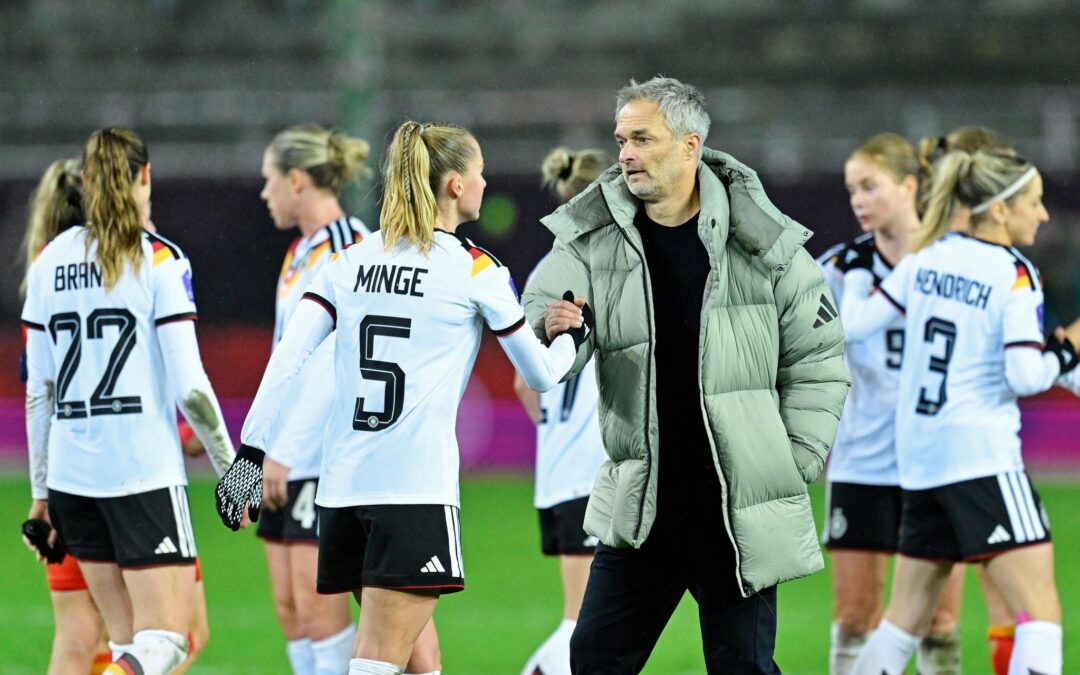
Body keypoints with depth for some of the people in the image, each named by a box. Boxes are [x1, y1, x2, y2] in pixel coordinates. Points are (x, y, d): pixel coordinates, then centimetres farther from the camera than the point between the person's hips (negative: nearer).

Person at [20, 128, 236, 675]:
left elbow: (38, 389, 10)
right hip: (145, 471, -6)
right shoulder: (158, 260, -6)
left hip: (70, 471, 6)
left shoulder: (49, 263, 8)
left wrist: (40, 488, 17)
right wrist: (230, 469, 2)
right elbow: (188, 386, -9)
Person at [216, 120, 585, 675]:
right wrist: (573, 337, 30)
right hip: (416, 488, -6)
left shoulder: (351, 260, 13)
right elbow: (539, 374, 10)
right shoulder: (475, 270, 1)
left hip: (341, 485, 6)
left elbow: (287, 358, 2)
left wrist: (251, 452, 2)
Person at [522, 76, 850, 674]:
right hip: (639, 506, 3)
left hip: (743, 510, -3)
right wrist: (551, 327, -30)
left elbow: (817, 363, 3)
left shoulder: (764, 244, -4)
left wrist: (792, 464, -2)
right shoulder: (593, 238, 2)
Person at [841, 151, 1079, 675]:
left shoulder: (925, 259, 7)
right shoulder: (1015, 274, -10)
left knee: (907, 617, 17)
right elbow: (1026, 375, -18)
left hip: (917, 457, 7)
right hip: (982, 458, -7)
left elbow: (854, 323, 11)